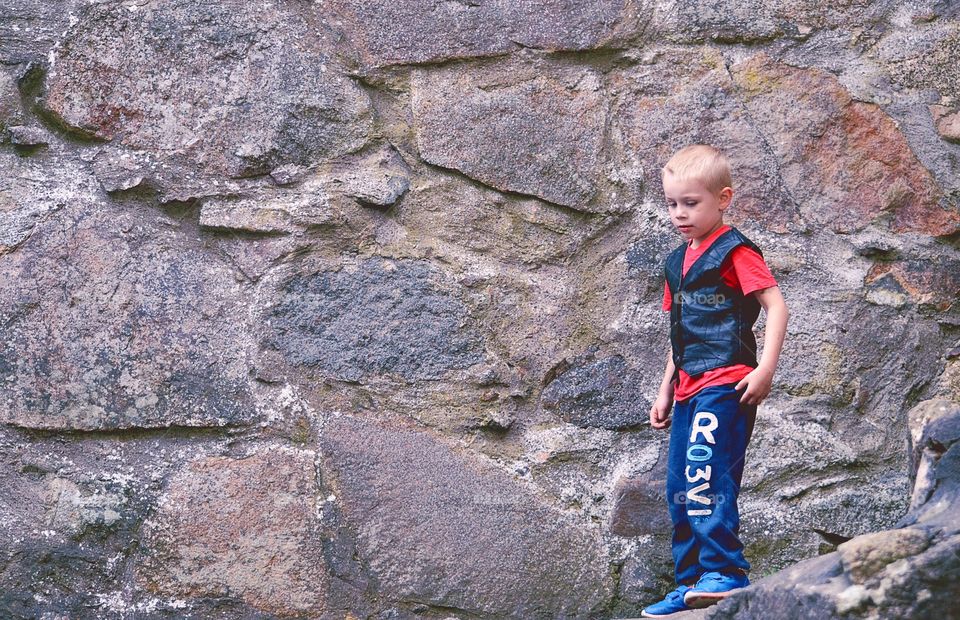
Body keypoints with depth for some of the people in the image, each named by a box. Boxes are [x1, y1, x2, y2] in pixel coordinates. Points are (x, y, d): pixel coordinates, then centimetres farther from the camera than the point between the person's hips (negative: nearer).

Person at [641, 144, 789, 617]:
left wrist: (766, 368, -20)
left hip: (726, 385, -9)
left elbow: (775, 304, -12)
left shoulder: (734, 251, -6)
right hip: (690, 389, 9)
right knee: (680, 489, 9)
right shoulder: (678, 263, 19)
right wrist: (666, 391, 25)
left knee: (705, 473, -20)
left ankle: (725, 573, -20)